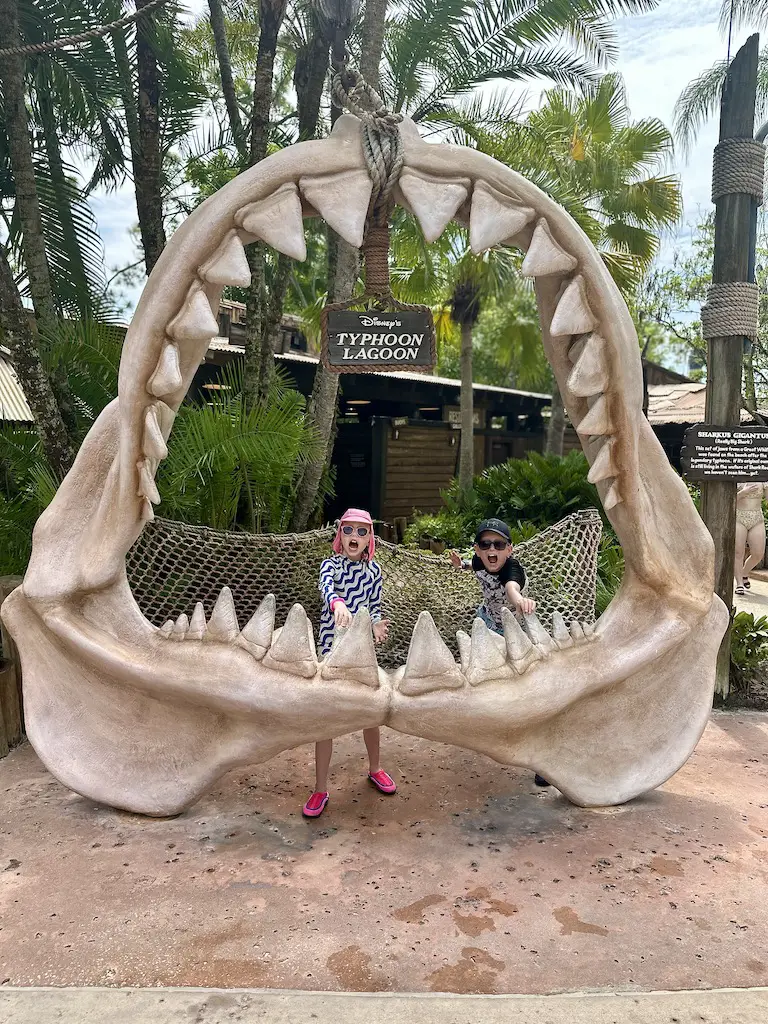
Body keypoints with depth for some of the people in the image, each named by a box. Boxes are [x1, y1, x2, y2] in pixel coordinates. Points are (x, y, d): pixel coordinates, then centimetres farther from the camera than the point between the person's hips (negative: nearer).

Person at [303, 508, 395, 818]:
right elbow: (327, 587, -29)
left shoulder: (373, 569, 3)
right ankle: (320, 789, 12)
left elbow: (375, 606, 8)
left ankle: (374, 768, 39)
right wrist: (338, 604, -52)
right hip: (333, 645, -3)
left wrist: (377, 624, -16)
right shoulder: (331, 564, -7)